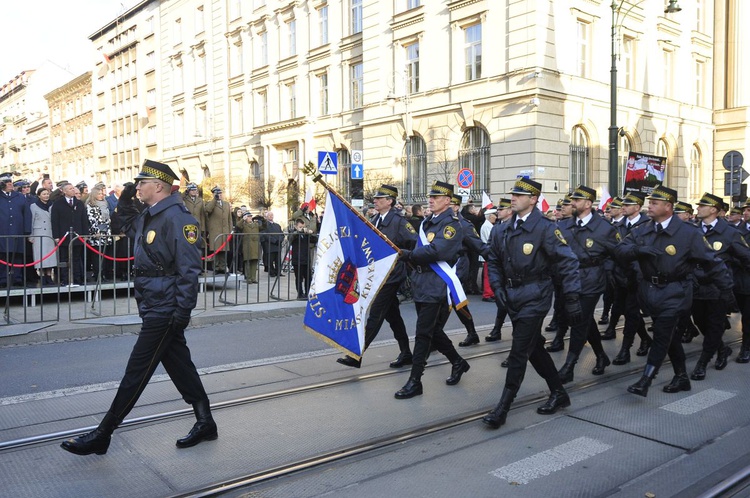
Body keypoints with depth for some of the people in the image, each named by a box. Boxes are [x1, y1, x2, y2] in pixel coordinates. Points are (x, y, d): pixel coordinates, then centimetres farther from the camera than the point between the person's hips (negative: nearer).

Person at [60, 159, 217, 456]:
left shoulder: (177, 217, -18)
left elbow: (189, 268, -22)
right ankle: (205, 424, 25)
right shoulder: (149, 216, 12)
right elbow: (128, 225, 35)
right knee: (179, 365, 15)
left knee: (136, 371, 0)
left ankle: (102, 436, 11)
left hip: (164, 311, -10)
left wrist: (183, 311, -23)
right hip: (155, 308, 10)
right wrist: (124, 201, 16)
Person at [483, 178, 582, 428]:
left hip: (534, 299, -7)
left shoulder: (546, 228, -14)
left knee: (518, 353, -6)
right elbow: (494, 261, 18)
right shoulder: (504, 231, 7)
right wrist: (498, 287, 3)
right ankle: (558, 394, 34)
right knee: (534, 349, 17)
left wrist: (572, 301, -18)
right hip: (513, 299, 7)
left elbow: (568, 263, -15)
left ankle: (502, 409, 1)